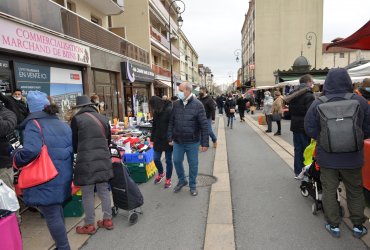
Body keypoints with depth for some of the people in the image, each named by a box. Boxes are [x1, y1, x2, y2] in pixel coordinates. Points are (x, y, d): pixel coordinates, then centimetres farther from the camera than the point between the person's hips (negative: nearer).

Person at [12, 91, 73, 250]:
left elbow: (31, 151, -28)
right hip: (62, 177, 8)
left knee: (51, 216, 5)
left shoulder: (34, 124, -13)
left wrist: (16, 158, -9)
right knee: (57, 210, 23)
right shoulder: (63, 125, 10)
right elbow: (72, 149, 14)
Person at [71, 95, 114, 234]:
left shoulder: (77, 119, -6)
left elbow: (74, 143, 1)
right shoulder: (103, 118, 8)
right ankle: (107, 220, 25)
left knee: (87, 194, 8)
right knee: (104, 191, 15)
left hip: (86, 162, -5)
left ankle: (89, 225, 19)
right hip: (103, 160, 5)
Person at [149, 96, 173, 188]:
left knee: (168, 160, 6)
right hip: (158, 140, 6)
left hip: (167, 140, -6)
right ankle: (160, 174, 38)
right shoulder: (156, 112, 7)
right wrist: (152, 139, 12)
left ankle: (168, 179, 23)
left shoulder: (169, 110, -16)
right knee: (156, 159, 11)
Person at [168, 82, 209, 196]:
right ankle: (182, 180, 38)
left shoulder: (197, 105, -12)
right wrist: (170, 138, 6)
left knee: (193, 164, 9)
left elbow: (204, 125, -12)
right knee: (177, 161, 13)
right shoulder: (176, 104, 1)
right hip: (178, 141, 4)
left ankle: (192, 185, 29)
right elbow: (171, 122, 8)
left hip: (192, 142, -3)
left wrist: (205, 143, -14)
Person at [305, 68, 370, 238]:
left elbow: (310, 130, -8)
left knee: (329, 190, 13)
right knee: (355, 191, 19)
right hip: (353, 157, 2)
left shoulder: (317, 104, -12)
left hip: (327, 157, -1)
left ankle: (334, 225, 23)